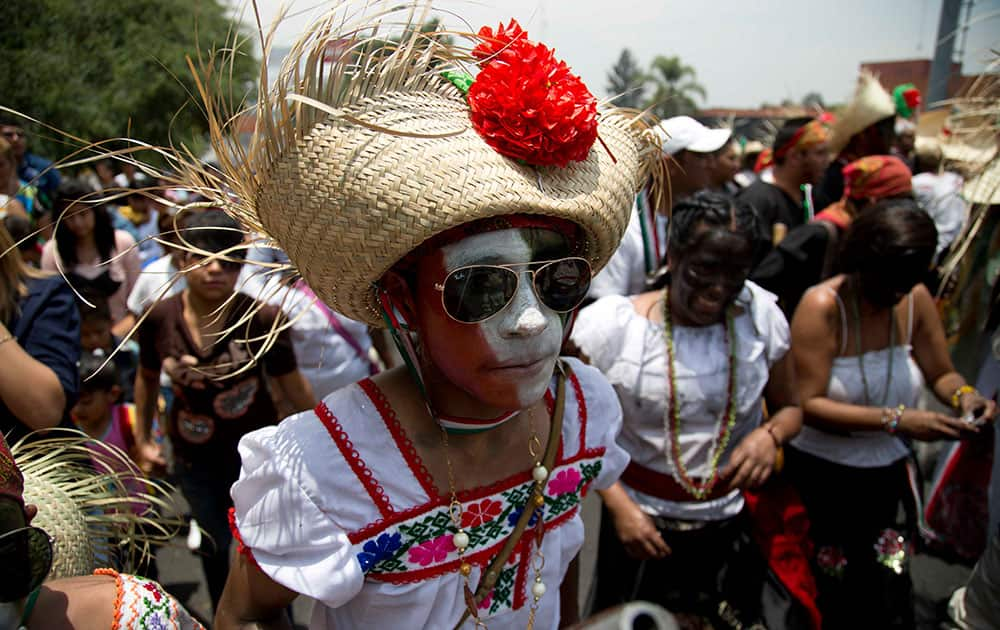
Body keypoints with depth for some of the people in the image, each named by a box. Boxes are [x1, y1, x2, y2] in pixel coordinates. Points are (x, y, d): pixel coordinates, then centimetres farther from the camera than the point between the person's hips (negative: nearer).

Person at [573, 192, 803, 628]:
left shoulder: (760, 313, -8)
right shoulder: (609, 326, -16)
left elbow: (790, 407, 5)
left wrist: (771, 434, -17)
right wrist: (618, 505, -16)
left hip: (736, 525, 2)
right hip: (640, 523, -2)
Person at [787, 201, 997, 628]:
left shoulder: (916, 299, -2)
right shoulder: (822, 306, -18)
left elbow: (941, 374, 9)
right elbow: (807, 405, -24)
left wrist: (963, 395, -14)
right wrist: (894, 420, -29)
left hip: (887, 470, 5)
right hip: (822, 475, -4)